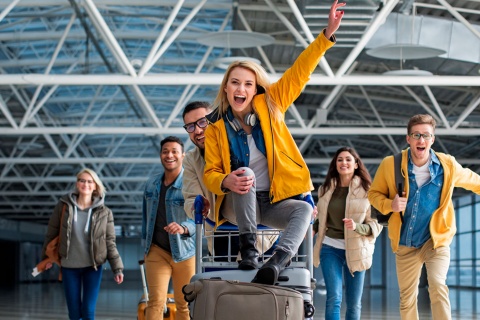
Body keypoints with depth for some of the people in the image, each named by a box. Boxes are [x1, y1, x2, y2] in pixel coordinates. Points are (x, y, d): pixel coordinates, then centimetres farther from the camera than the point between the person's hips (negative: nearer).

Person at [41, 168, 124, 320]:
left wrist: (117, 268, -8)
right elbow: (52, 233, 5)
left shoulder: (104, 212, -4)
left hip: (93, 267, -1)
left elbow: (110, 242, -3)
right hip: (69, 267, 1)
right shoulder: (64, 206, -4)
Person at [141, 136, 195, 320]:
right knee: (155, 301, -10)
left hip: (185, 251, -3)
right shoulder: (151, 184, 10)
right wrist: (145, 243, 19)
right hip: (157, 250, 3)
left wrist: (184, 228, -32)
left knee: (184, 304, 7)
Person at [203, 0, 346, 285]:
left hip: (274, 201, 1)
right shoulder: (216, 130, -1)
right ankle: (248, 248, -31)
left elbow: (299, 73, -4)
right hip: (240, 204, -1)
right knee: (245, 172, -32)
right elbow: (211, 173, -2)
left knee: (305, 209, -30)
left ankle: (279, 258, -51)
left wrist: (327, 35, -13)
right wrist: (226, 182, -27)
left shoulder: (270, 106, 1)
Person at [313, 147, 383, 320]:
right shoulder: (326, 189, 10)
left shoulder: (366, 189, -1)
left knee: (354, 303, 6)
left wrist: (356, 226, -21)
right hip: (330, 248, 2)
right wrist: (311, 228, 2)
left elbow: (376, 225, -3)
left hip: (355, 250, -1)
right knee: (334, 298, -11)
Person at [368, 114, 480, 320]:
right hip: (405, 244, 2)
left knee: (437, 286, -24)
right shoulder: (390, 165, -11)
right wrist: (390, 205, -20)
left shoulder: (448, 165, -9)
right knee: (407, 298, 11)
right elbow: (374, 193, 1)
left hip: (436, 239, -2)